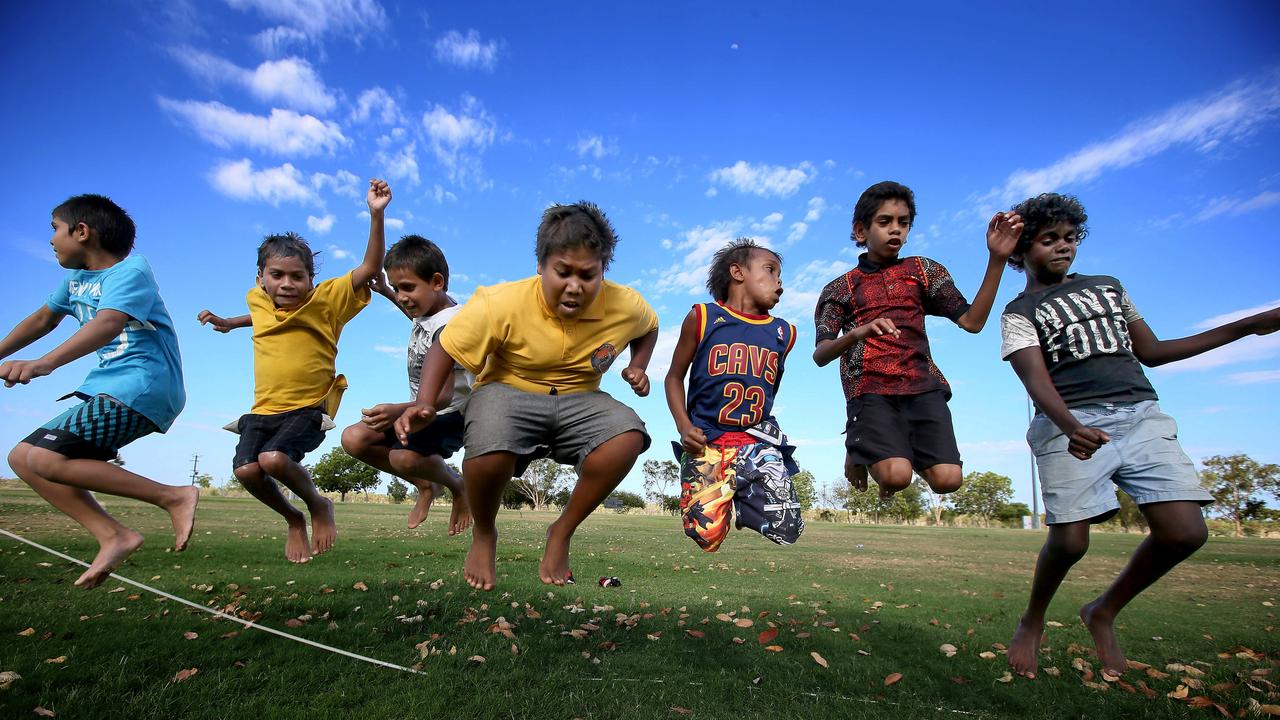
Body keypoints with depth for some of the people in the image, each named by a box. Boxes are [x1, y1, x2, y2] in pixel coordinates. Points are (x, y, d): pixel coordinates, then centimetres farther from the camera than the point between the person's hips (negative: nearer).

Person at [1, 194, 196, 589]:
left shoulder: (131, 271, -12)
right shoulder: (75, 278, 17)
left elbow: (109, 323, -31)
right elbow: (43, 319, 33)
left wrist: (44, 363, -44)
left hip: (142, 387, -9)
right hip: (108, 387, 9)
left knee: (46, 459, -19)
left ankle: (174, 497, -15)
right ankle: (113, 536, 2)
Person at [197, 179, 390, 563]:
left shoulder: (325, 300, -9)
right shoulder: (258, 300, 8)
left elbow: (370, 268, -20)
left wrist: (376, 215, -29)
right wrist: (228, 323, 30)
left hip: (308, 408, -5)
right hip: (262, 409, 6)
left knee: (274, 459, -27)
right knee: (246, 470, -14)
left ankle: (318, 505, 4)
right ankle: (293, 520, 14)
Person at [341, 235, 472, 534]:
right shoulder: (429, 308, 1)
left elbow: (443, 396, -35)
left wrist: (398, 410, -51)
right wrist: (386, 292, 23)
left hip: (452, 413, -9)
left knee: (404, 457, -34)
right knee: (353, 439, -5)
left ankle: (457, 485, 0)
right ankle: (425, 485, 12)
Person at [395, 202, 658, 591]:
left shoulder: (626, 306, -10)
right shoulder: (501, 303, -20)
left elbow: (649, 327, 15)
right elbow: (444, 349, -10)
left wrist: (637, 366, -3)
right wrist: (425, 405, -26)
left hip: (578, 399, 3)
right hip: (508, 392, -2)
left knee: (628, 435, -30)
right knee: (490, 446, -39)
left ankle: (562, 533, -5)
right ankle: (483, 534, -1)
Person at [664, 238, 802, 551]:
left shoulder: (783, 333, 10)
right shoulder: (703, 318, 0)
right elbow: (675, 377, 5)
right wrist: (684, 426, -8)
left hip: (758, 440, 3)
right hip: (706, 442, -3)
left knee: (786, 531, -9)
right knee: (707, 536, -11)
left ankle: (747, 506, 22)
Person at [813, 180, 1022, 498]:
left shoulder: (924, 270, 16)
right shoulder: (839, 288, 8)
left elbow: (972, 321, 7)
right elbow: (820, 355, -4)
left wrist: (996, 259, -2)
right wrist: (858, 332, -24)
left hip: (923, 385, 3)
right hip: (870, 389, -3)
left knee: (947, 479, -14)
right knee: (896, 476, -23)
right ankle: (858, 452, 12)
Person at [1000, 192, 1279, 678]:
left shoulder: (1108, 287, 25)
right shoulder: (1019, 313, 7)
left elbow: (1150, 351, 28)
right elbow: (1036, 379, -10)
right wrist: (1070, 427, -29)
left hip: (1141, 415, 5)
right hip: (1071, 425, -5)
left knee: (1185, 532, -10)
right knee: (1069, 540, -14)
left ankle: (1104, 613, 13)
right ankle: (1032, 623, 14)